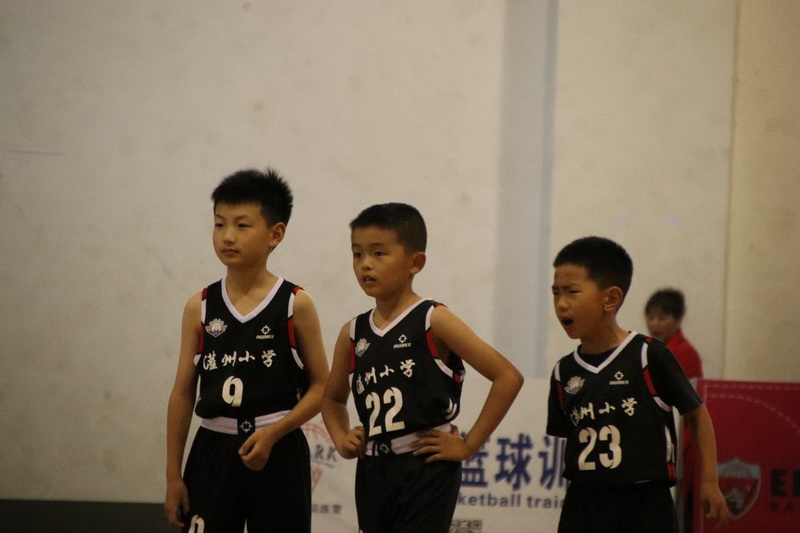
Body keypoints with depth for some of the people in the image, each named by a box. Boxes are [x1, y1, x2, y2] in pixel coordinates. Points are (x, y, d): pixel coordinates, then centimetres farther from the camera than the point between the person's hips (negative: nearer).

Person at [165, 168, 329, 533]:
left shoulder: (295, 305, -4)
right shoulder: (200, 307, 3)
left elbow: (320, 385, -2)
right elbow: (183, 393, 5)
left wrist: (273, 433, -15)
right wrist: (173, 475, 3)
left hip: (277, 452, -2)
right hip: (214, 451, 2)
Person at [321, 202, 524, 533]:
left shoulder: (433, 322, -7)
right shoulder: (353, 334, 8)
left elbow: (508, 377, -11)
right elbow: (333, 397, 27)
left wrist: (469, 444, -11)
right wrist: (341, 439, 7)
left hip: (426, 472, -6)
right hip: (373, 474, 6)